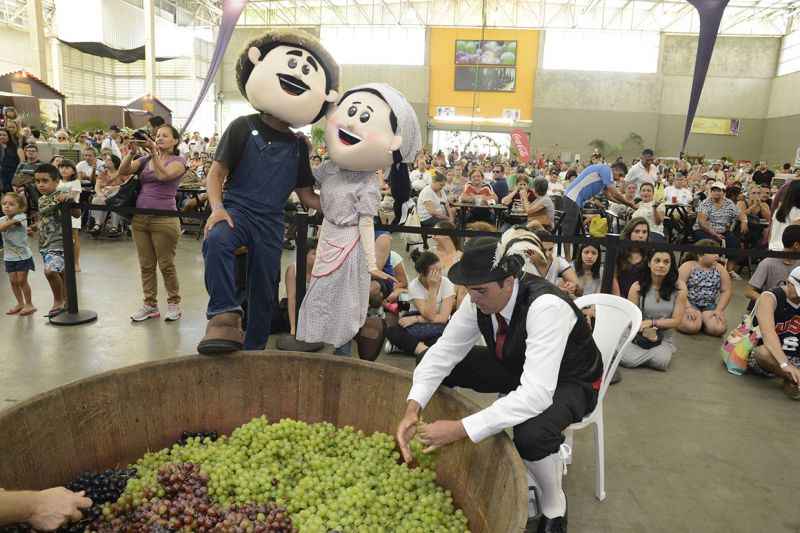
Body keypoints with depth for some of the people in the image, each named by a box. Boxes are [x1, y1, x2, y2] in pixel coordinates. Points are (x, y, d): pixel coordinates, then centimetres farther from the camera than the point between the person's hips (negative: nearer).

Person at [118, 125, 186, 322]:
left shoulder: (178, 161, 0)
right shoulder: (145, 159, 15)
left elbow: (163, 174, -19)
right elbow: (123, 171, 0)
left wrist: (154, 153, -22)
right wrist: (131, 153, -13)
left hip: (164, 219, -5)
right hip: (139, 218, 5)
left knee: (166, 265, 2)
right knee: (145, 265, 9)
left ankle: (174, 303, 16)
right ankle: (150, 305, 18)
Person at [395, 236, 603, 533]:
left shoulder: (546, 307, -38)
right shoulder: (480, 299, -19)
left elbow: (536, 394, -43)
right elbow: (444, 351, -13)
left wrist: (462, 429, -45)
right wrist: (412, 407, -28)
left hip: (568, 382, -5)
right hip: (516, 367, 6)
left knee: (531, 434, -37)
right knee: (440, 367, -12)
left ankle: (553, 503, -3)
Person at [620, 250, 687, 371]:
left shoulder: (679, 287, -6)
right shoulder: (637, 287, -8)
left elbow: (676, 320, -5)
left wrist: (652, 323, -17)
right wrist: (645, 330, -20)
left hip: (663, 338, 0)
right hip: (638, 335, 0)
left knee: (661, 361, -30)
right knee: (628, 360, -28)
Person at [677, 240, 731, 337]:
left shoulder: (720, 269, 6)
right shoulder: (688, 266, -5)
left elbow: (726, 291, 5)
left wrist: (719, 310, -9)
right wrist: (688, 308, -24)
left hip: (709, 306, 4)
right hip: (689, 304, -4)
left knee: (719, 329, -22)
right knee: (692, 327, -31)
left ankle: (703, 319, 8)